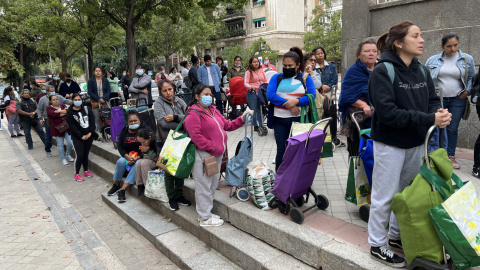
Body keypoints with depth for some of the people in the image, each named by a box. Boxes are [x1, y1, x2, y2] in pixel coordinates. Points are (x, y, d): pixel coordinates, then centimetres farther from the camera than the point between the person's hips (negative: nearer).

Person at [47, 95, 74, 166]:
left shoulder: (63, 105, 13)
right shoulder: (49, 108, 2)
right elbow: (53, 114, -18)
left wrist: (60, 111, -17)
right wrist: (64, 112, -11)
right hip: (58, 129, -3)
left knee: (70, 142, -3)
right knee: (60, 144, 4)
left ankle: (68, 155, 23)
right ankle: (63, 159, 17)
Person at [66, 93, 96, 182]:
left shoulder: (87, 109, 5)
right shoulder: (70, 112, -4)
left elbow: (92, 120, 0)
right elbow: (72, 126, -8)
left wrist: (90, 133, -10)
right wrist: (81, 136, -14)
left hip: (89, 136, 3)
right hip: (77, 138, -3)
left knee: (86, 154, 12)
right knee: (79, 155, -9)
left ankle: (86, 171, 26)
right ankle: (76, 174, 3)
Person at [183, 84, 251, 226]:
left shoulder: (213, 110, 16)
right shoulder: (193, 114, -12)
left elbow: (227, 125, 17)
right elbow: (196, 136, -20)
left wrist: (242, 118, 5)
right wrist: (212, 147, -18)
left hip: (216, 155, 9)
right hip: (203, 155, -9)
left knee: (213, 185, 18)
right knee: (204, 186, 0)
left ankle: (206, 212, 32)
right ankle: (205, 218, 13)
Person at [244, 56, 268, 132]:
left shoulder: (261, 71, 11)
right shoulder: (248, 72, -2)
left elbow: (265, 81, 17)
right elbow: (246, 83, -10)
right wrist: (251, 87, -29)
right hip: (252, 93, -4)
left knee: (260, 110, 8)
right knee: (254, 110, 1)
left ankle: (261, 125, 15)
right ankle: (255, 126, 10)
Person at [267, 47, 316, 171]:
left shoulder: (306, 78, 8)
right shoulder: (276, 77, 9)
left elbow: (312, 96, -4)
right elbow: (270, 95, -6)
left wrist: (297, 101, -20)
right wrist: (288, 105, -15)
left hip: (299, 118, 0)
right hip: (280, 119, 1)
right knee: (281, 150, 5)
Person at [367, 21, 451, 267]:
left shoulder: (421, 70, 5)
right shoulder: (383, 71, -16)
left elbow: (432, 100, 8)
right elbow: (387, 112, -24)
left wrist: (438, 113, -16)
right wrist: (428, 119, -24)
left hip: (416, 143, 7)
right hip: (390, 144, -7)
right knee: (385, 196, 4)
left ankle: (397, 235, 37)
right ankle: (377, 245, 21)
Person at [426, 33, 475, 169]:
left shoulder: (467, 59, 3)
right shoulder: (433, 60, 1)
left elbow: (472, 78, 11)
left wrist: (467, 91, -1)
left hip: (457, 100, 1)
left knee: (453, 129, 7)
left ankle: (451, 156, 19)